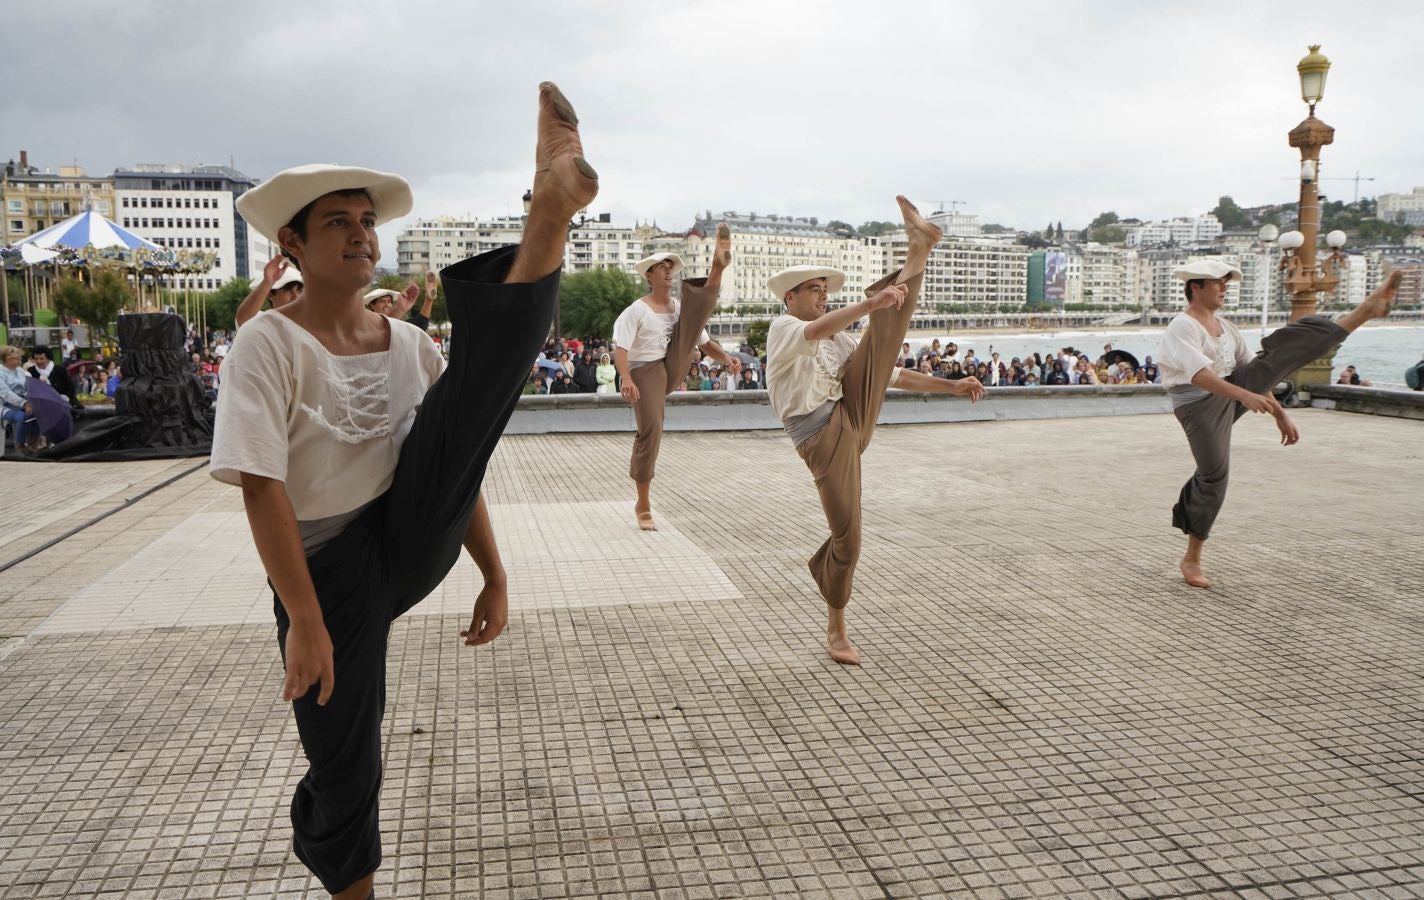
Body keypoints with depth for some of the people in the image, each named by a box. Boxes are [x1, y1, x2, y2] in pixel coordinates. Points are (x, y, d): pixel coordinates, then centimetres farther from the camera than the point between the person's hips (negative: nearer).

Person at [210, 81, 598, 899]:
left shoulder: (408, 343, 6)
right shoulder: (270, 346, -8)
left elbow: (458, 452, 9)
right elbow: (261, 488, -16)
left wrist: (494, 575, 6)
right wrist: (305, 621, -21)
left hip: (415, 540, 3)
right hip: (331, 571, -3)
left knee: (483, 370, -16)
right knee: (344, 761, 6)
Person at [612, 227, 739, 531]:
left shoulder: (680, 307, 14)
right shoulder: (637, 310, -4)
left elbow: (703, 341, 12)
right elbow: (620, 348, -14)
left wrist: (726, 358, -7)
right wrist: (626, 378, -32)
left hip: (674, 369, 5)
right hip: (646, 372, -5)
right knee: (651, 431, -14)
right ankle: (643, 505, -1)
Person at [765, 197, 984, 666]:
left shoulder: (839, 342, 25)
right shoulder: (783, 328, 2)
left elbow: (892, 373, 25)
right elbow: (815, 331, -24)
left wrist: (950, 385, 18)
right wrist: (870, 303, -37)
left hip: (855, 418, 6)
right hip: (825, 441, -6)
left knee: (885, 332, -4)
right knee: (847, 538, -6)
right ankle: (836, 631, 12)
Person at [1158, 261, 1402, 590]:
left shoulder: (1224, 326, 14)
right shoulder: (1182, 328, -13)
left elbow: (1260, 370, 18)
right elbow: (1198, 376, -28)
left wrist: (1280, 414, 17)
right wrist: (1245, 395, -40)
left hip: (1234, 393, 7)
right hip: (1202, 408, -7)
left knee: (1292, 343, -4)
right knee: (1213, 477, -4)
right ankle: (1191, 560, 9)